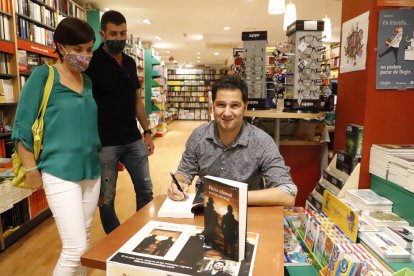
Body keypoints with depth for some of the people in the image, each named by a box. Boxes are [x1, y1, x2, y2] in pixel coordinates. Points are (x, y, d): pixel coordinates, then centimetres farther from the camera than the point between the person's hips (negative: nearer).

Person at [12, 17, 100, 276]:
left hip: (92, 170, 6)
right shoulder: (43, 76, -6)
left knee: (84, 240, 15)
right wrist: (31, 169, -6)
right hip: (60, 172, -5)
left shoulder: (88, 81, 10)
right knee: (75, 248, -5)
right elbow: (23, 126, -6)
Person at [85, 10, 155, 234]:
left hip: (133, 140, 6)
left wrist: (147, 132, 10)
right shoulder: (92, 62, -8)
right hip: (105, 143, -5)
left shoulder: (130, 63, 10)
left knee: (145, 191, 13)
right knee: (106, 198, 8)